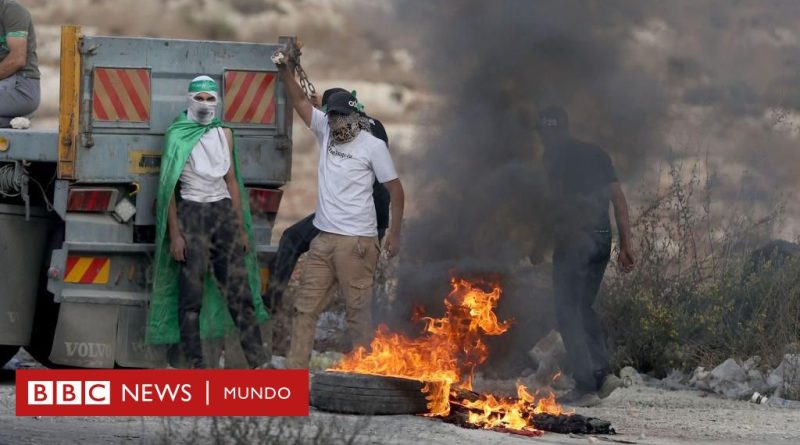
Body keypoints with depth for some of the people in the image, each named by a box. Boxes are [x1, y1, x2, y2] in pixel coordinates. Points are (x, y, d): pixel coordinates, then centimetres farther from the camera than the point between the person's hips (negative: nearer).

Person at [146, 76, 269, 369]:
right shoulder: (177, 135, -2)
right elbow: (168, 187, -4)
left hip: (224, 212, 4)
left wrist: (241, 228, 12)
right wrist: (174, 234, -11)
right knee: (191, 295, -3)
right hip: (192, 213, -4)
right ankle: (196, 365, 0)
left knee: (240, 290, 1)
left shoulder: (224, 134, 11)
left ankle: (258, 362, 1)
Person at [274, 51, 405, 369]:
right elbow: (299, 100, 8)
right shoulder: (326, 131, 9)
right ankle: (295, 369, 10)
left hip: (356, 241, -6)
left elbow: (395, 189, -4)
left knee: (358, 309, -3)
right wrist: (285, 70, -8)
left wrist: (394, 232, -9)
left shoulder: (373, 145, -6)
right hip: (323, 238, 6)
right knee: (305, 307, 6)